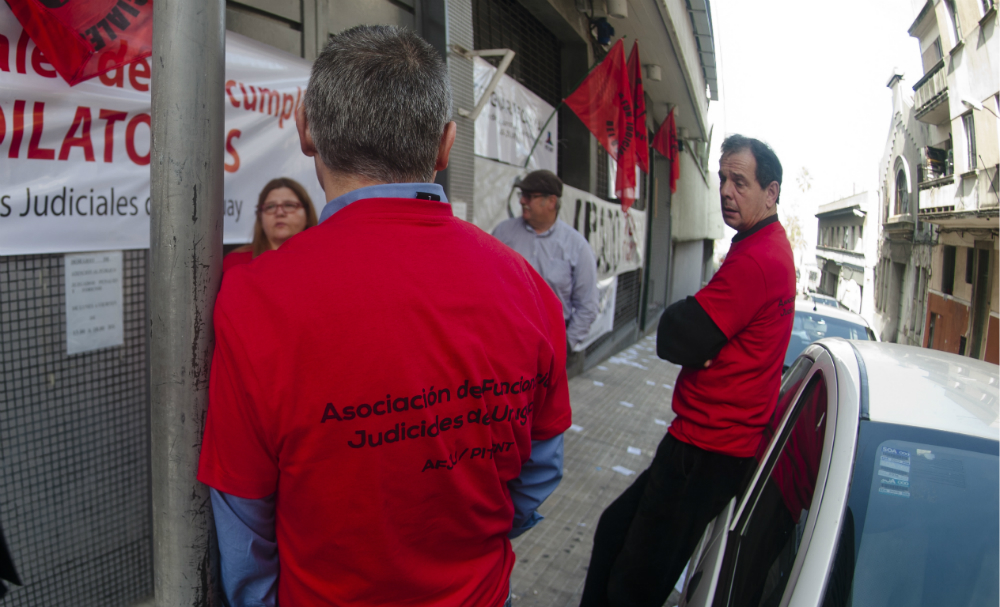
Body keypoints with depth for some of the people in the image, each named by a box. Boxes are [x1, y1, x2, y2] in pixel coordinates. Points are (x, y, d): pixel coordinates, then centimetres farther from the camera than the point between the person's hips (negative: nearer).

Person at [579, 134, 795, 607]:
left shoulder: (756, 260, -21)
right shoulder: (770, 247, 15)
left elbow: (678, 340, -23)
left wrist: (678, 319, -2)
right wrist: (691, 322, -6)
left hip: (708, 452, -11)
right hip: (711, 438, 11)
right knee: (615, 528, 20)